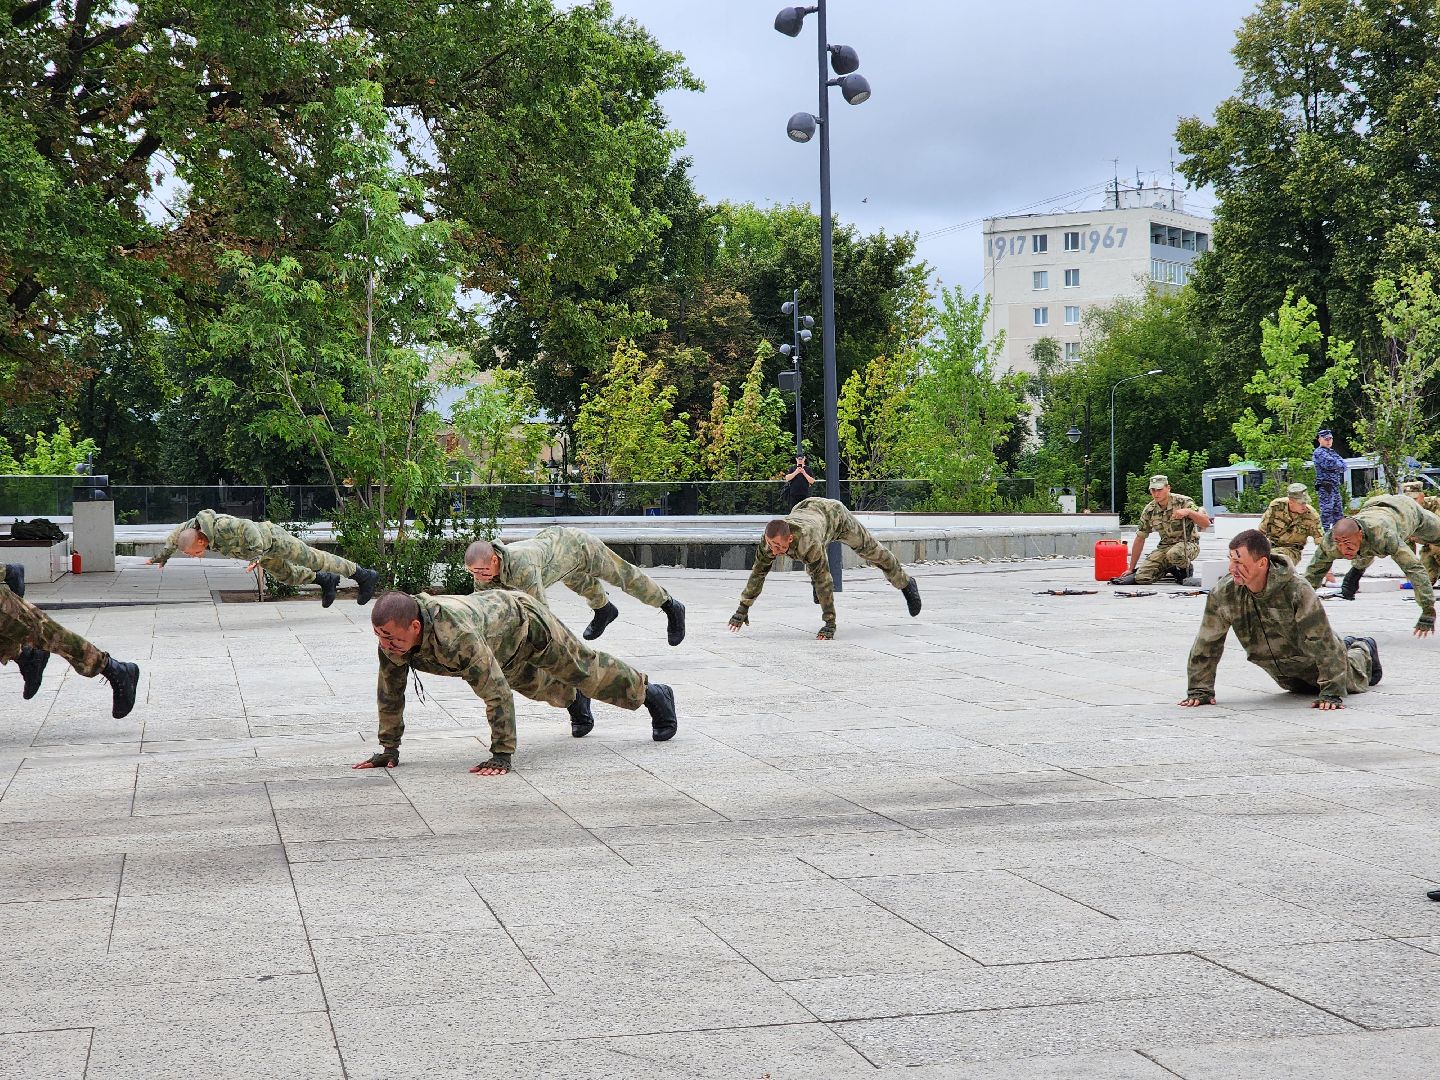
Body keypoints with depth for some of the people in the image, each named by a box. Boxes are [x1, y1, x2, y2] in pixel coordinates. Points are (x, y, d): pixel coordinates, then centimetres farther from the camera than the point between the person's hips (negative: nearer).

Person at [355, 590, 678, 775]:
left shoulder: (456, 635, -50)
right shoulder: (393, 635, -29)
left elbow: (497, 692, -48)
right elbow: (390, 692, -14)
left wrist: (501, 756, -44)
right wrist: (389, 749, -13)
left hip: (526, 623, -7)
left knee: (588, 671, 14)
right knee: (538, 685, 32)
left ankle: (651, 693, 39)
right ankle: (573, 700, 65)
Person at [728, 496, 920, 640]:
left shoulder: (807, 542, -50)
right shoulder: (770, 539, -37)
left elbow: (824, 580, -47)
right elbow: (758, 572, -25)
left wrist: (829, 624, -47)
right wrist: (742, 608, -24)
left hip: (835, 514, -4)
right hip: (805, 509, 4)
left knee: (871, 551, 13)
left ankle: (905, 583, 38)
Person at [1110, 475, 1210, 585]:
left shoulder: (1183, 502, -13)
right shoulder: (1149, 510, -1)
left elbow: (1206, 523, -20)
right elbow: (1140, 539, 7)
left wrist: (1188, 512, -37)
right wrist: (1131, 569, 8)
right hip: (1165, 546, 4)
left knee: (1173, 554, -41)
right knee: (1141, 578, -16)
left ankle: (1187, 569, -5)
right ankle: (1168, 570, 13)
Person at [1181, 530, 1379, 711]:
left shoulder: (1298, 592, -40)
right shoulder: (1224, 593, -29)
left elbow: (1323, 643, -38)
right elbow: (1207, 642, -19)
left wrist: (1332, 694, -40)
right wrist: (1200, 690, -19)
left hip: (1312, 662, -4)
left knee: (1352, 682, 21)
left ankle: (1364, 651, 53)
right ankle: (1346, 645, 53)